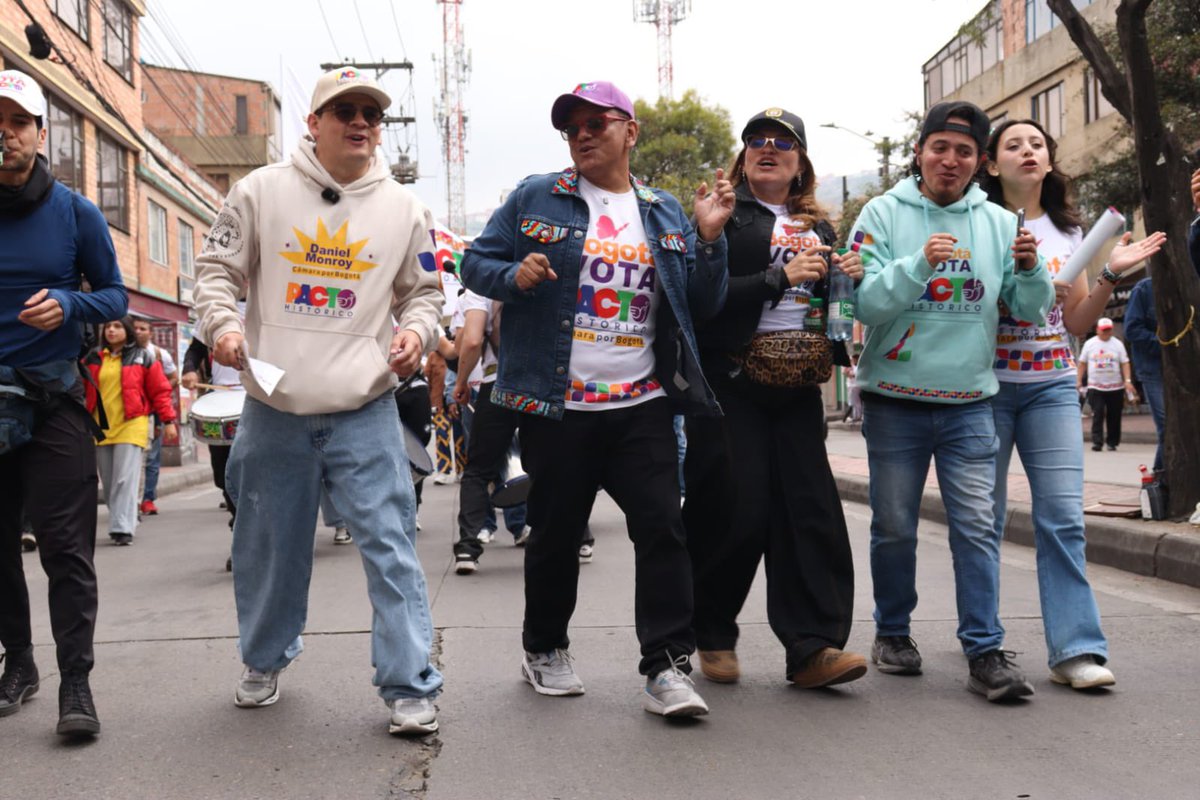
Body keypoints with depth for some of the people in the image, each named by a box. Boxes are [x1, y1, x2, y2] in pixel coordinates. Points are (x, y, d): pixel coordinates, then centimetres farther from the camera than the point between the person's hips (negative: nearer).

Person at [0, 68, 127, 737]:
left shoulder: (76, 212, 1)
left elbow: (116, 295, 5)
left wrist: (70, 305, -14)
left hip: (55, 399, -2)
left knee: (66, 545, -4)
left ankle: (76, 681, 0)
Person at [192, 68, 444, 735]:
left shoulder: (403, 208, 7)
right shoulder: (261, 191, 3)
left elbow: (424, 291, 15)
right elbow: (217, 270, 7)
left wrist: (417, 332, -5)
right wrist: (223, 325, -11)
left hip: (366, 410, 0)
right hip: (275, 408, 1)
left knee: (391, 544, -7)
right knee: (268, 545, 13)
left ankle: (410, 686, 1)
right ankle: (265, 661, 36)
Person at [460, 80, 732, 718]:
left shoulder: (665, 213, 12)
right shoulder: (535, 199, 5)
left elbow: (702, 306, 13)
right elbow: (475, 263, 7)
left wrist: (709, 238, -2)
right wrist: (514, 275, -14)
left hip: (642, 407, 2)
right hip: (556, 406, -1)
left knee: (662, 528, -5)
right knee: (556, 534, 9)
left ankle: (667, 666, 1)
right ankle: (544, 650, 29)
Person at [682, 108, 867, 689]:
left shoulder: (817, 227, 19)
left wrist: (848, 278, 4)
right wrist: (780, 277, -17)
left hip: (796, 383, 5)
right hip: (732, 381, -5)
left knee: (809, 507, -3)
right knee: (735, 510, -3)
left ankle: (811, 648, -3)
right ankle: (712, 636, 16)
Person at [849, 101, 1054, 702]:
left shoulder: (998, 223, 6)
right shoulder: (883, 214, -2)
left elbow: (1030, 310, 5)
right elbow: (865, 303, -11)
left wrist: (1030, 270, -15)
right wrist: (919, 263, -25)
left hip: (970, 401, 2)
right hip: (894, 401, -1)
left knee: (977, 527, -3)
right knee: (894, 528, 9)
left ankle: (985, 652, 2)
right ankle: (893, 632, 26)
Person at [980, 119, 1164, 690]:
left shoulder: (1067, 232, 11)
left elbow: (1077, 323, 12)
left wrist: (1110, 275, -2)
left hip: (1052, 386, 3)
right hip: (988, 385, -2)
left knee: (1063, 515, -8)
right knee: (984, 516, 3)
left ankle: (1075, 649, -8)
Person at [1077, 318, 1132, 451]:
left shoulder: (1117, 344, 4)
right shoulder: (1089, 344, 6)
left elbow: (1125, 363, 2)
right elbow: (1082, 363, 10)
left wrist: (1128, 380, -10)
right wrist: (1078, 381, 4)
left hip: (1115, 387, 1)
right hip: (1095, 386, -1)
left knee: (1114, 416, 5)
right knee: (1097, 415, -9)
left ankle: (1112, 442, 15)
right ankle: (1097, 442, -11)